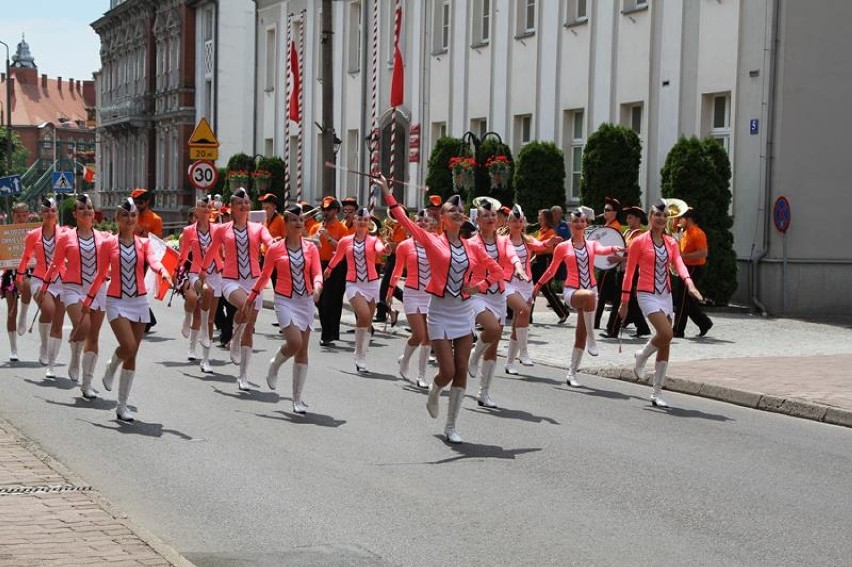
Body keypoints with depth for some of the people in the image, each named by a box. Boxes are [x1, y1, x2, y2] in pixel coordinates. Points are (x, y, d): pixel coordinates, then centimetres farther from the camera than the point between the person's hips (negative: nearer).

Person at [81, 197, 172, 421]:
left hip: (139, 302, 3)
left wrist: (163, 271, -38)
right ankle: (111, 368, 12)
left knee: (132, 354, 4)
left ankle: (122, 405, 13)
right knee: (128, 346, -23)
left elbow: (153, 261, -15)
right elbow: (100, 275, 5)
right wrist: (87, 304, 5)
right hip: (117, 302, -3)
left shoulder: (143, 243, 5)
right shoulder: (108, 244, 1)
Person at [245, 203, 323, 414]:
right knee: (294, 343, -21)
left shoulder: (310, 248, 4)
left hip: (306, 301, 3)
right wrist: (251, 297, 11)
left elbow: (317, 272, -5)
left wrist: (317, 286, -26)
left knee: (303, 350, 3)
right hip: (285, 300, -3)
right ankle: (274, 366, 12)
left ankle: (297, 398, 11)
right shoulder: (275, 249, -1)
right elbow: (264, 275, 8)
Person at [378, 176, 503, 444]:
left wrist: (479, 286, -2)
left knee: (461, 371, 3)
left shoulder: (472, 248, 6)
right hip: (440, 311, -4)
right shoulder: (432, 241, -4)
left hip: (464, 311, 4)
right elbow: (403, 219, -13)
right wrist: (386, 192, -18)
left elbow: (497, 269, 15)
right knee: (447, 371, -8)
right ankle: (433, 393, 28)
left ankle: (451, 426, 13)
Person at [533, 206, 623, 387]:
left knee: (580, 335, 4)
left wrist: (613, 249, -36)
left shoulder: (592, 244, 9)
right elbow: (551, 270, 15)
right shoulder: (562, 247, 5)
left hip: (590, 291, 3)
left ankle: (572, 374, 15)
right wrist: (537, 286, 15)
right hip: (572, 291, -3)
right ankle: (591, 338, -32)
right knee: (589, 295, -40)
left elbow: (601, 250, -14)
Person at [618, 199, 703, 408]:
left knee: (665, 344, 4)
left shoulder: (671, 243, 10)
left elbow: (679, 265, -7)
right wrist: (624, 302, -2)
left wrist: (689, 283, -27)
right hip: (647, 295, -6)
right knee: (666, 333, -25)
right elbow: (629, 272, -1)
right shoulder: (639, 242, -4)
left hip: (666, 295, 6)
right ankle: (642, 356, 7)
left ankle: (656, 393, 11)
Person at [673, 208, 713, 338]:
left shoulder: (697, 233, -15)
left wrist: (683, 256, -27)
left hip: (694, 268, -10)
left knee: (682, 299, -7)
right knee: (688, 300, 12)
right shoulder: (686, 233, 16)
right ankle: (704, 323, 20)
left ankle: (678, 331, -4)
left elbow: (703, 253, -24)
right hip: (686, 268, 10)